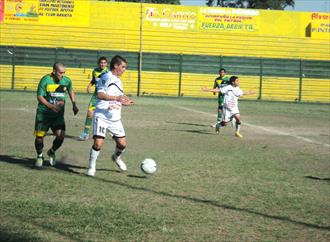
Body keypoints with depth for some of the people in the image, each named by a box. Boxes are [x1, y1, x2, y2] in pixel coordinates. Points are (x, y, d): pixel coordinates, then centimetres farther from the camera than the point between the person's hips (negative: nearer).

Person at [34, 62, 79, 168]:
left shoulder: (67, 81, -2)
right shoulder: (45, 80, -14)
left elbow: (71, 91, 19)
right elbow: (39, 96, -12)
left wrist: (74, 105, 12)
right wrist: (50, 106, -25)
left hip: (58, 114, 2)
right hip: (43, 113, -2)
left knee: (61, 135, -12)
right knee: (39, 136, -1)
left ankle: (52, 152, 19)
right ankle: (39, 156, 25)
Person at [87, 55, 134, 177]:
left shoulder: (118, 81, 18)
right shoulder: (106, 77, -11)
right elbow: (100, 94, -26)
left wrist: (124, 102, 22)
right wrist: (116, 98, -34)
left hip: (115, 119, 8)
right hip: (102, 117, -8)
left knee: (122, 143, 5)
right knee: (98, 143, -17)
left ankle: (116, 157, 38)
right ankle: (91, 167, 3)